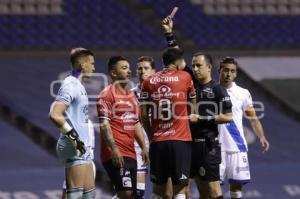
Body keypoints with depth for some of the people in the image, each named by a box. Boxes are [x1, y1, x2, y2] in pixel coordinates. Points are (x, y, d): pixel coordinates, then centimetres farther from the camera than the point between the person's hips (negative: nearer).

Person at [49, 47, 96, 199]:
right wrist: (73, 136, -21)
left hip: (82, 148, 10)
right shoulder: (70, 86, -13)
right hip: (74, 148, -10)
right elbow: (54, 115, -23)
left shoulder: (79, 86, 17)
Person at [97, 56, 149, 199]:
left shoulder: (131, 95, 20)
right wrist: (113, 148, -24)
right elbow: (104, 124, -15)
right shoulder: (107, 94, -7)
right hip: (116, 155, -9)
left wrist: (143, 148, 18)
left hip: (130, 153, 9)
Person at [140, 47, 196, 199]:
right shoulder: (185, 78, 1)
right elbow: (192, 107, 13)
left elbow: (143, 115, 5)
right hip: (180, 140, -3)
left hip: (157, 141, 3)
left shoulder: (149, 81, 7)